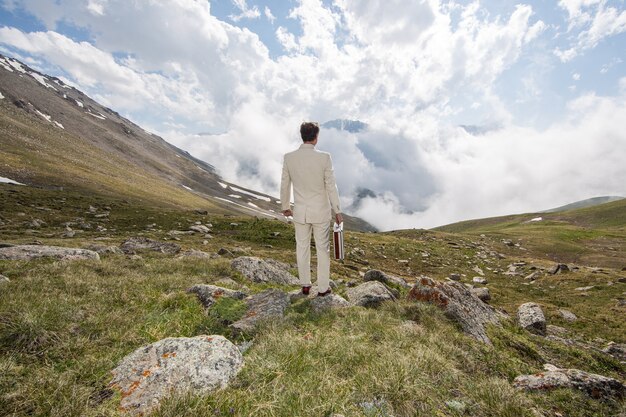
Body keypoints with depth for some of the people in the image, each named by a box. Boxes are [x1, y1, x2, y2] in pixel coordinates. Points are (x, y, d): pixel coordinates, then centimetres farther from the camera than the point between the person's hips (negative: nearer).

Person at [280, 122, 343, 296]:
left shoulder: (289, 157, -7)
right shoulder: (324, 157, -15)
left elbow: (284, 186, 1)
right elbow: (331, 187, -12)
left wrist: (285, 207, 16)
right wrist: (337, 211, 0)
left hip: (300, 211, 3)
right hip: (321, 211, -2)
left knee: (302, 247, 18)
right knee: (322, 249, 13)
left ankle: (305, 285, 33)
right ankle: (323, 287, 26)